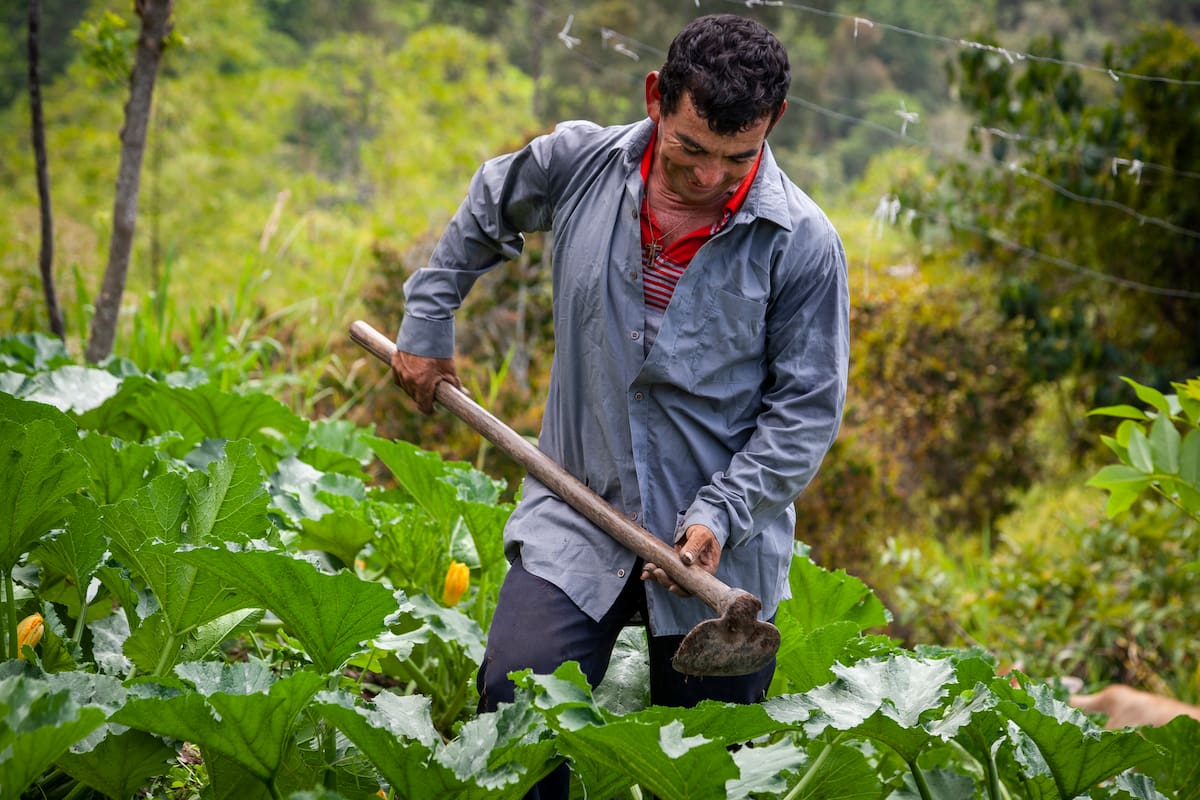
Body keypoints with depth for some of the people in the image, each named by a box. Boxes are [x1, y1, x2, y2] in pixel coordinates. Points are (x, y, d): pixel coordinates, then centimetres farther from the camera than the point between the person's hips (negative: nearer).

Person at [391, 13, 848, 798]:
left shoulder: (803, 243, -10)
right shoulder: (578, 164, -3)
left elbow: (807, 408, -6)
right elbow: (482, 217, 20)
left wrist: (720, 514, -16)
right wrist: (428, 323, 20)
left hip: (724, 551, -1)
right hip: (576, 518, 1)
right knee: (515, 706, -18)